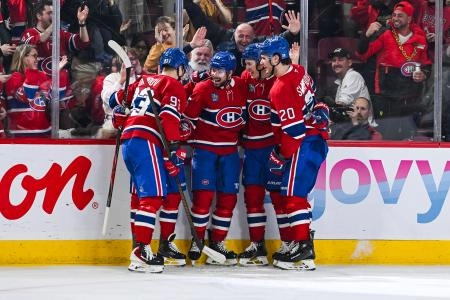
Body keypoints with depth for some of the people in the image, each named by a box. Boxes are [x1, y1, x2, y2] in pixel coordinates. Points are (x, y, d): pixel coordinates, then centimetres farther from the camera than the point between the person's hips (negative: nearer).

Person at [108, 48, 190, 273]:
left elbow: (116, 100, 29)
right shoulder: (174, 86, 1)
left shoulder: (143, 81, 23)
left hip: (128, 142, 8)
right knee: (153, 196, -13)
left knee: (141, 194, 17)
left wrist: (122, 125, 39)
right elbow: (169, 117, -14)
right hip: (146, 142, -8)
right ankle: (141, 251, -23)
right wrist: (174, 150, -16)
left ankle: (139, 247, 20)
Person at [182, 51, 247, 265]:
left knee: (228, 197, 4)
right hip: (204, 149, -4)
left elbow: (244, 113, 16)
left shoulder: (241, 87, -1)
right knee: (203, 196, -10)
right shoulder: (202, 89, -10)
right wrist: (185, 143, -9)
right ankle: (196, 242, 0)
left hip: (230, 150, 4)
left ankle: (217, 242, 12)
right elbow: (189, 118, -7)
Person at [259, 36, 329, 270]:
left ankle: (303, 249, -11)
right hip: (315, 138, 10)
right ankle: (300, 242, 15)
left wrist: (282, 155, -9)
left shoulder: (281, 89, -21)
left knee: (293, 194, -9)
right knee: (289, 193, 13)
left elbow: (294, 128, -20)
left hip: (305, 144, -10)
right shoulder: (298, 71, 7)